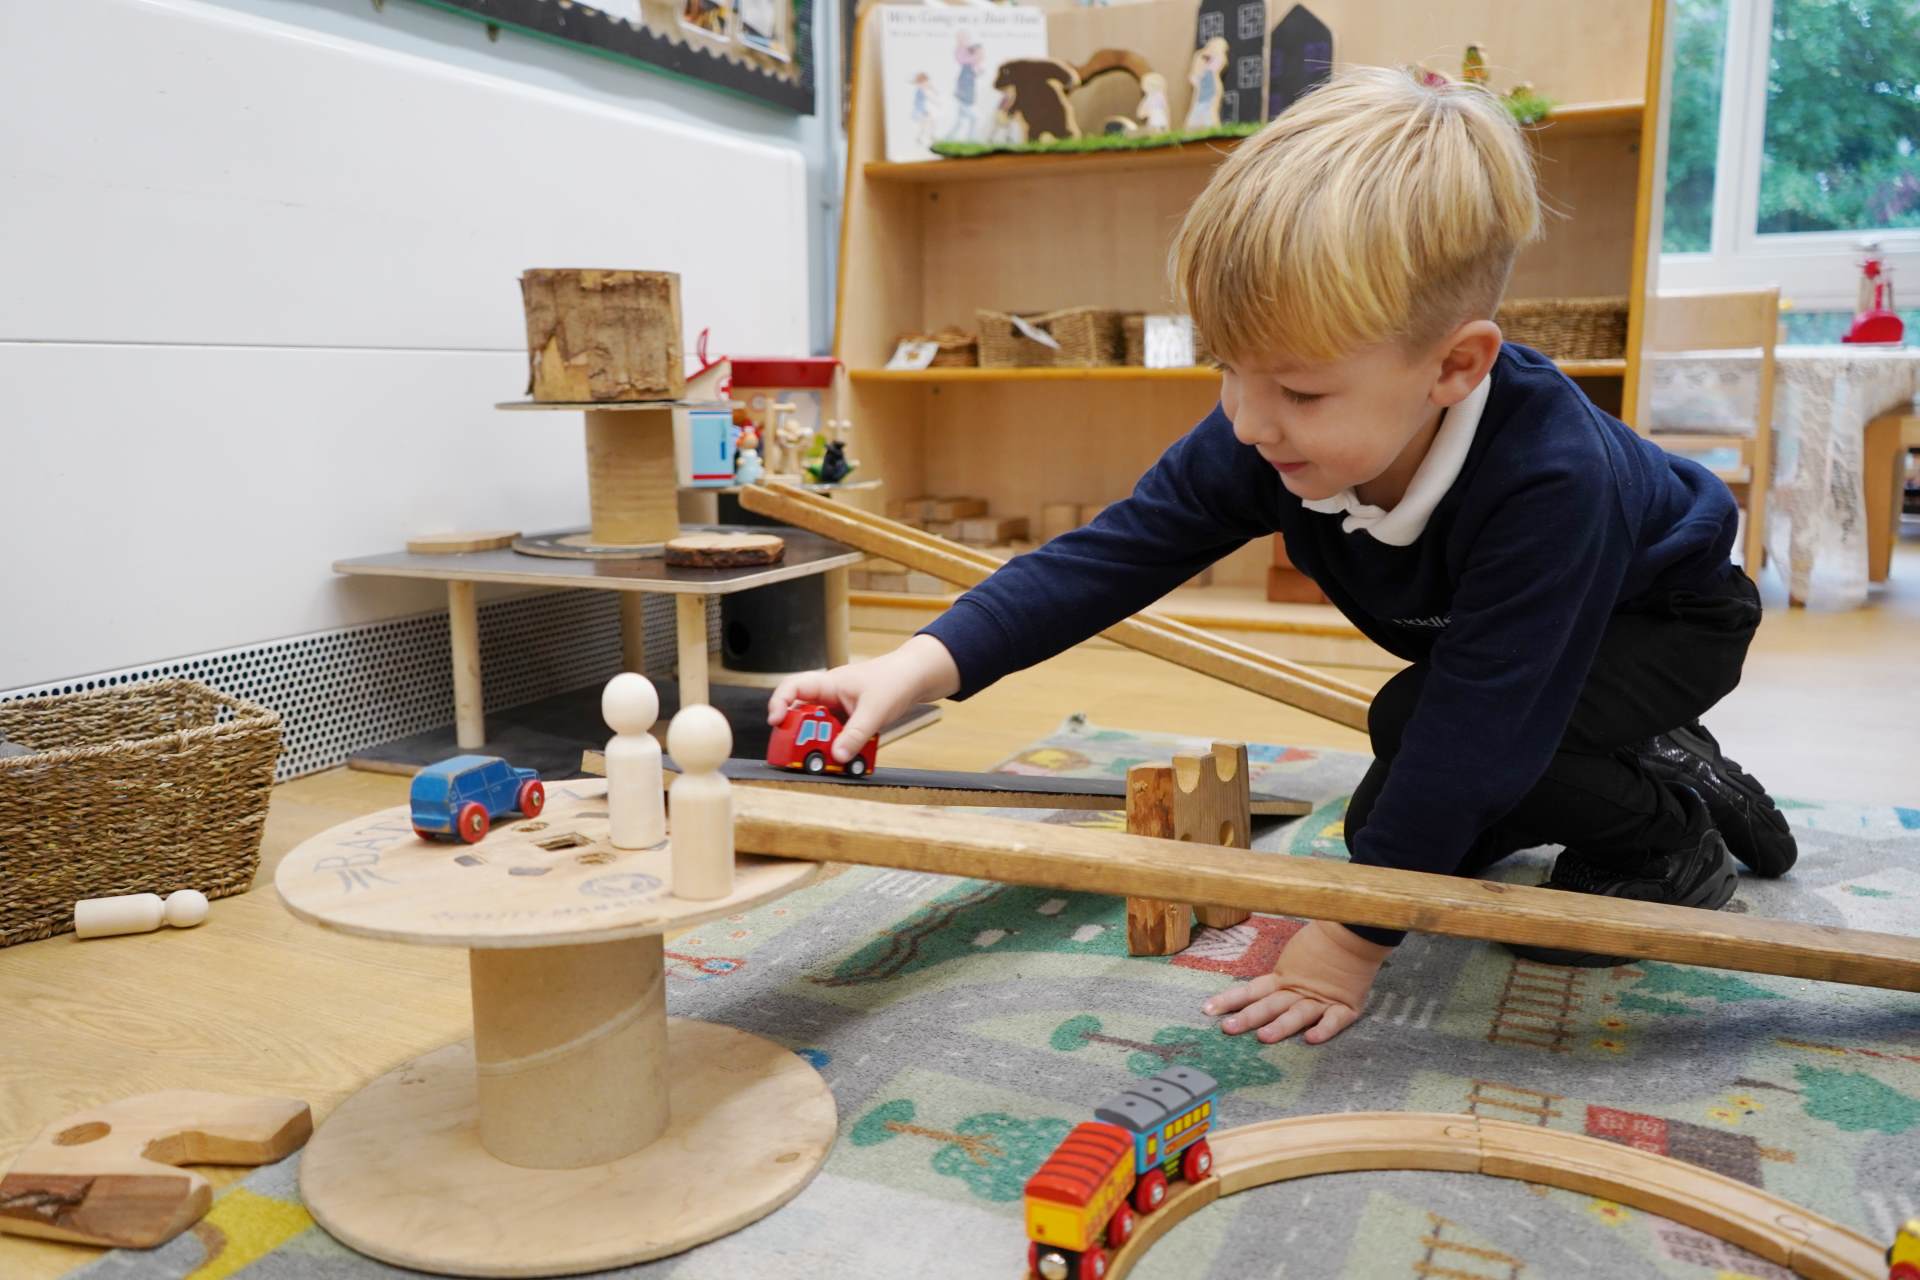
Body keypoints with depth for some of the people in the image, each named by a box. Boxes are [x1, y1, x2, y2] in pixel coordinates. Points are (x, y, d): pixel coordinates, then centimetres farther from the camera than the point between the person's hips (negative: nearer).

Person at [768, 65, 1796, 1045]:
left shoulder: (1549, 480, -44)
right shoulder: (1265, 438, -27)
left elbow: (1474, 720, -42)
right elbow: (1113, 553, -25)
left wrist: (1354, 937, -37)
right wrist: (921, 666, -37)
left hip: (1664, 618, -6)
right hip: (1491, 632, 7)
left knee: (1420, 722, -31)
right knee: (1386, 825, 5)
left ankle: (1669, 838, -3)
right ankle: (1640, 768, 24)